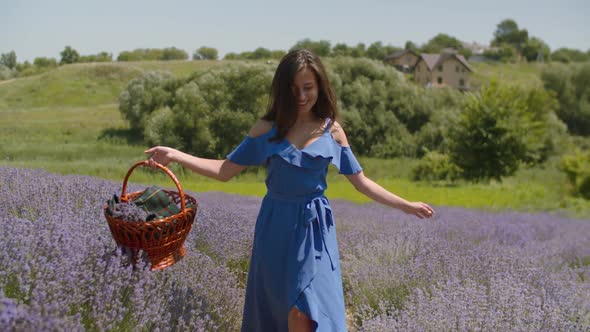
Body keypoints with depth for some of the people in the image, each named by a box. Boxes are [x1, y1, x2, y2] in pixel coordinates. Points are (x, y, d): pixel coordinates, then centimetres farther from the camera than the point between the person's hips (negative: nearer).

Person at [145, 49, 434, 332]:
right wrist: (175, 155, -10)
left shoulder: (332, 130, -1)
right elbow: (225, 171, -1)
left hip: (314, 229, -1)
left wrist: (405, 205, 5)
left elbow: (360, 181, 6)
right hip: (276, 227, 1)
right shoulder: (267, 128, -2)